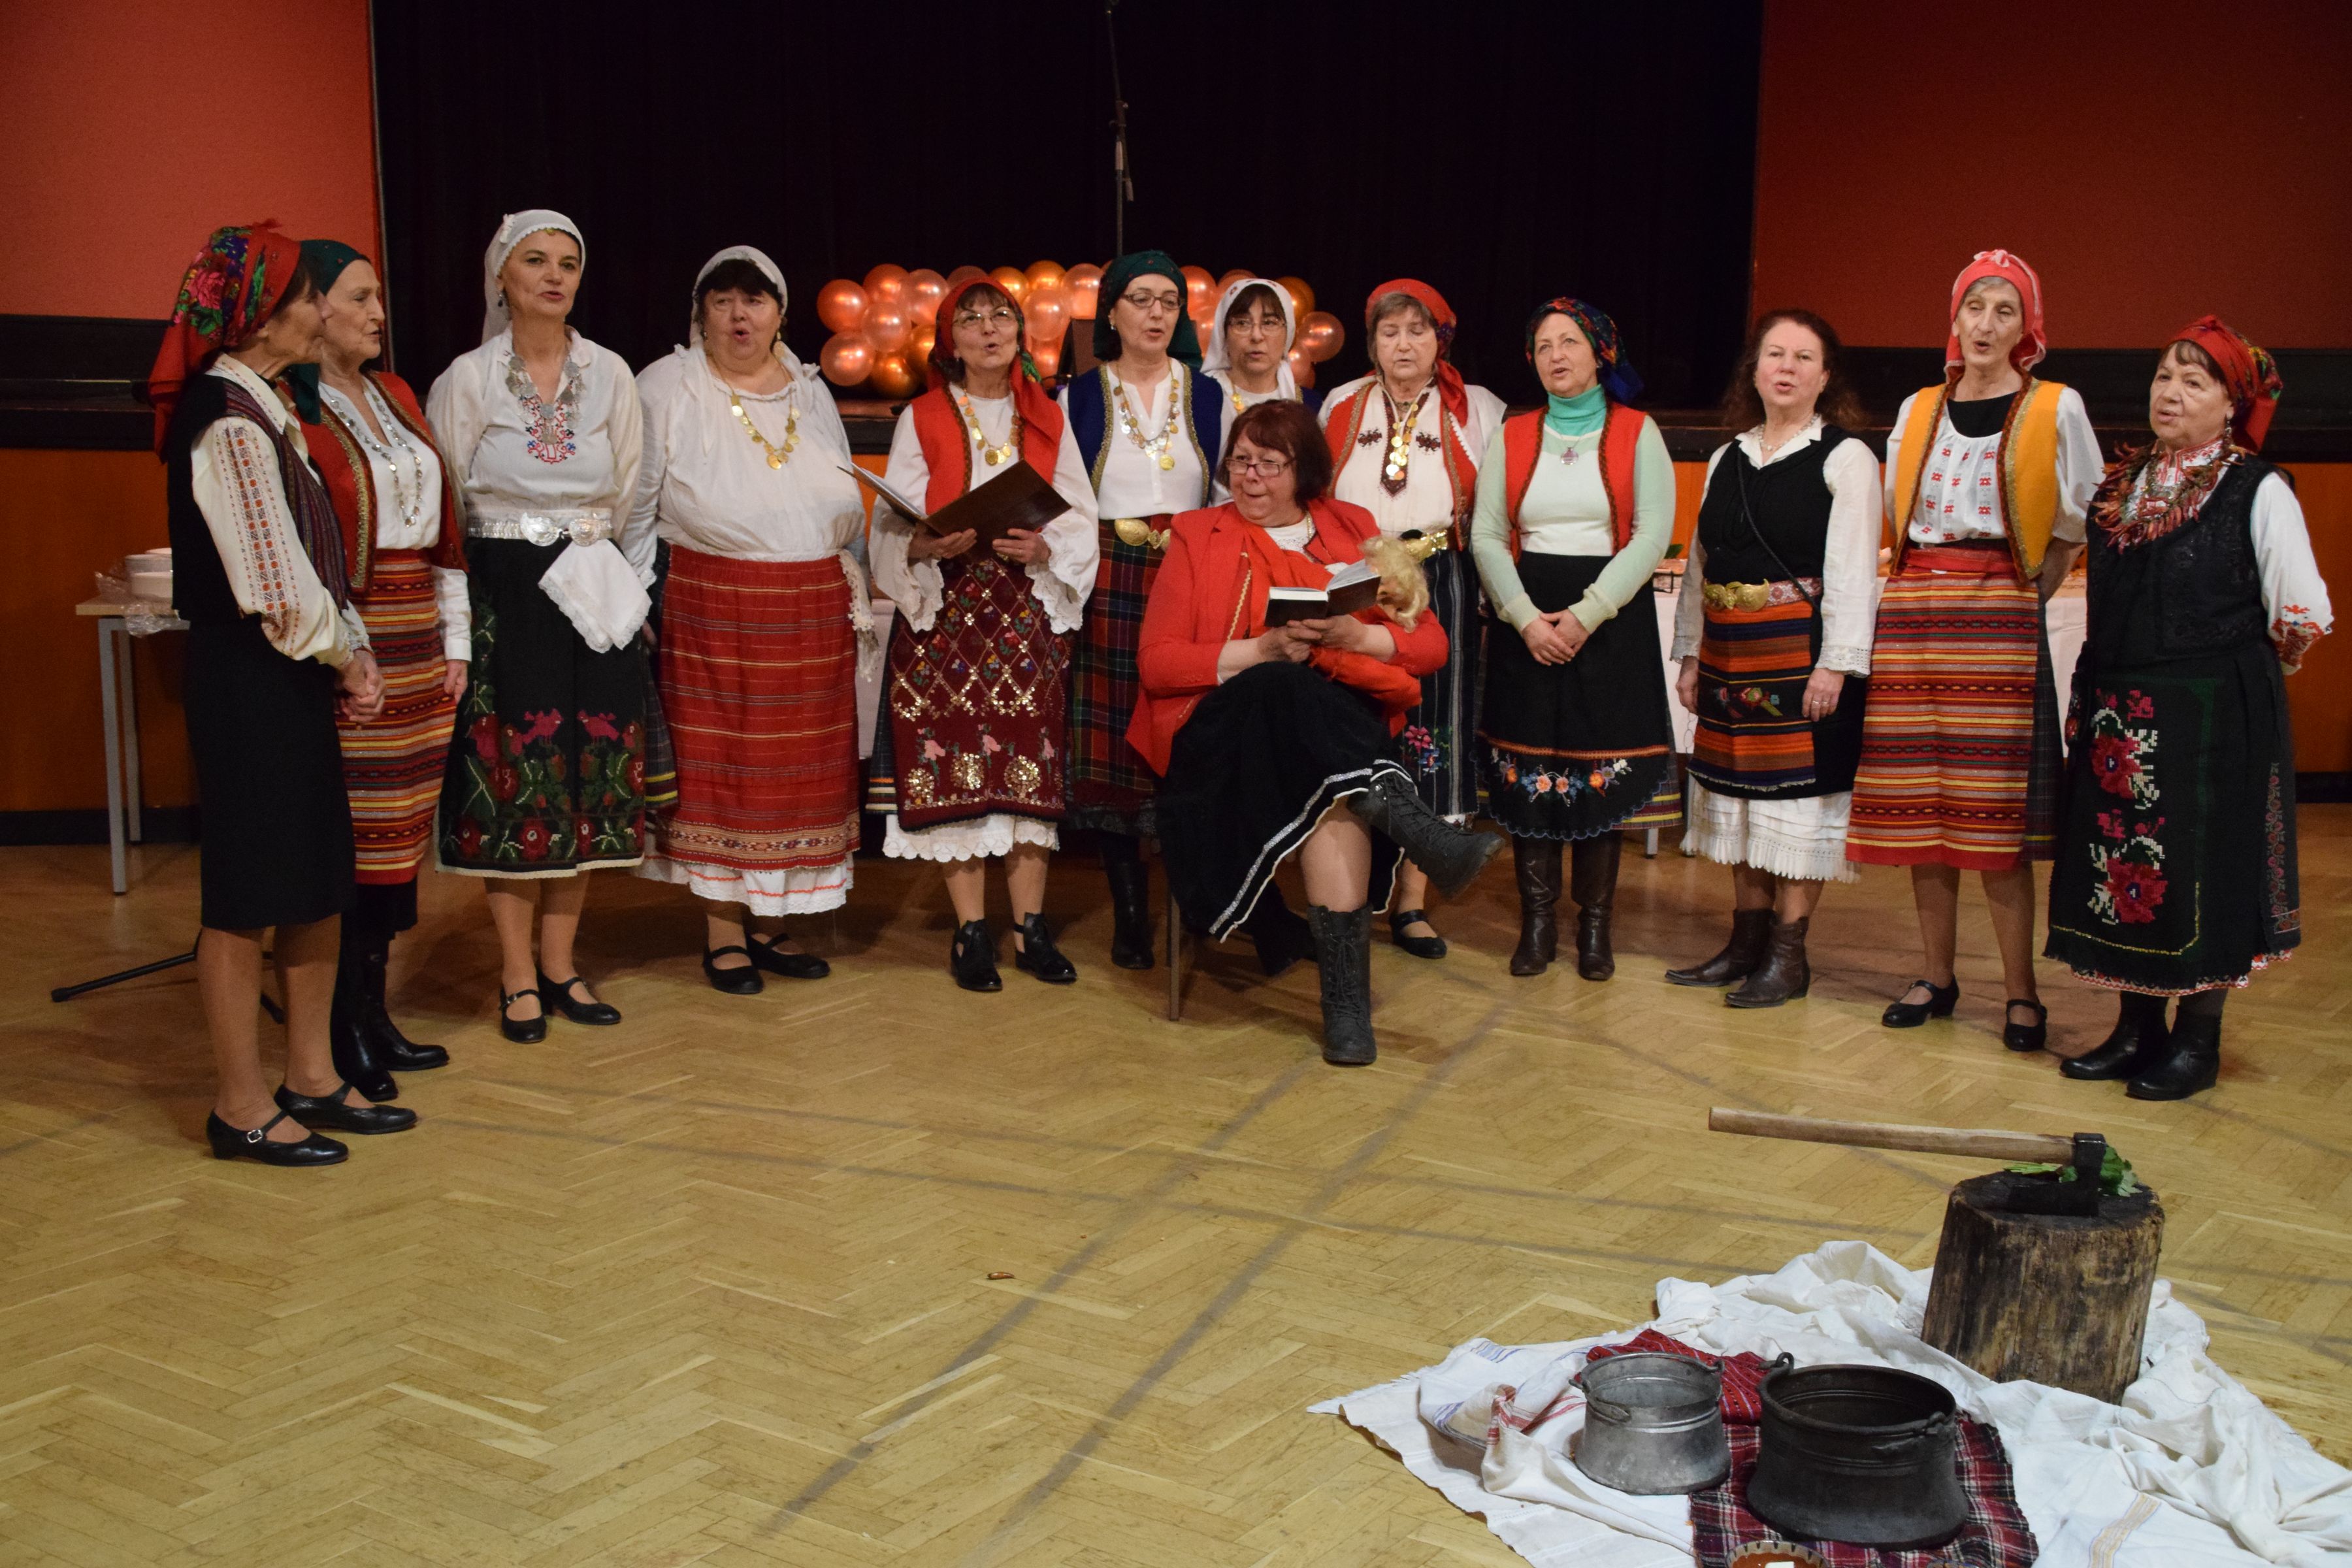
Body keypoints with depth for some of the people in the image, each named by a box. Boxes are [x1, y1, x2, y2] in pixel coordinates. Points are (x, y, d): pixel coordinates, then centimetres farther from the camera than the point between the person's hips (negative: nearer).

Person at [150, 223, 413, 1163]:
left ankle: (311, 1077, 27)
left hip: (292, 676, 10)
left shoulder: (257, 408, 13)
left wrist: (353, 656, 4)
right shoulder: (231, 425, -17)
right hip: (249, 683, -10)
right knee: (247, 894, 0)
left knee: (320, 880, 15)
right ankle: (241, 1107, 12)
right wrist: (344, 658, -3)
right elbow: (276, 587, -19)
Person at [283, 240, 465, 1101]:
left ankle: (374, 1013, 20)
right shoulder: (288, 408, -9)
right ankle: (343, 1035, 6)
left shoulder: (398, 397, 15)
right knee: (347, 834, -4)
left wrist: (453, 641, 12)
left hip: (418, 639, 8)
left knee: (400, 830, 10)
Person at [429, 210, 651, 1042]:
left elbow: (632, 495, 11)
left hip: (594, 594, 3)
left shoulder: (610, 374, 6)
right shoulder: (468, 379, -1)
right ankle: (518, 976, 9)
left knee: (588, 775, 5)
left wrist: (623, 581, 3)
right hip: (503, 592, -3)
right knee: (511, 779, -1)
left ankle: (560, 964, 17)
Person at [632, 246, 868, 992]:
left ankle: (769, 925, 20)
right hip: (712, 612, -4)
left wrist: (858, 602, 13)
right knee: (718, 766, 0)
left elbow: (848, 511, 17)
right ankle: (723, 933, 10)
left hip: (813, 615, 4)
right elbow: (634, 510, -1)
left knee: (797, 769, 7)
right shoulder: (666, 388, -1)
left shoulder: (810, 392, 13)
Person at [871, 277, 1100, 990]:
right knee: (955, 760, -5)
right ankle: (971, 931, 3)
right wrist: (933, 545, -20)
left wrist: (1046, 547, -12)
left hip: (1029, 608, 2)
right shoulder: (922, 419, 6)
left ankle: (1031, 925, 5)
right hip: (946, 607, -2)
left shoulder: (1047, 419, 12)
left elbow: (1082, 519, 9)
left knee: (1030, 761, -2)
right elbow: (893, 528, 1)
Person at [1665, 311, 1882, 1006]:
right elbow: (1699, 564, 15)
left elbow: (1852, 571, -11)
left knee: (1798, 794, -3)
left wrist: (1837, 665, -18)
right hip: (1731, 657, 6)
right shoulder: (1726, 460, 14)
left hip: (1804, 654, -6)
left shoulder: (1845, 459, -3)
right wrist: (1691, 655, 11)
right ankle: (1747, 942, 20)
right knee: (1740, 792, 10)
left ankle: (1788, 954, 5)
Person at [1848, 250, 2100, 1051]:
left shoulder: (2056, 409, 3)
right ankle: (1936, 977, 14)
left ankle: (2022, 992, 0)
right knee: (1919, 803, 4)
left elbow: (2077, 524, 7)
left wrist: (2026, 593, 2)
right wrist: (1921, 590, 10)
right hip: (1912, 610, 4)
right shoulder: (1917, 411, 13)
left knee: (1993, 806, -7)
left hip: (1999, 616, -4)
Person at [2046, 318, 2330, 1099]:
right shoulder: (2121, 485, 10)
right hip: (2118, 711, 5)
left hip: (2213, 712, -5)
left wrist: (2240, 663, 4)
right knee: (2122, 865, 9)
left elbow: (2302, 614, -6)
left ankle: (2198, 1041, 12)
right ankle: (2137, 1028, 21)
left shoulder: (2257, 491, -7)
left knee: (2199, 867, 0)